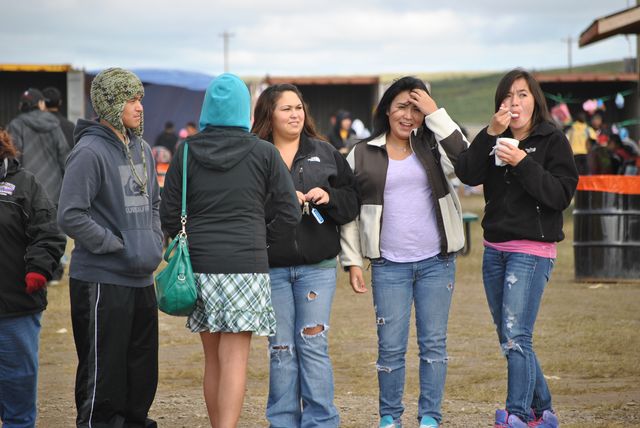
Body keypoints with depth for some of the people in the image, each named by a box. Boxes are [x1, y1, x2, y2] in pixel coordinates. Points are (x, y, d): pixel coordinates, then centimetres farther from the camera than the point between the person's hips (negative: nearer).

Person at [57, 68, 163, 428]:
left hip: (142, 280, 8)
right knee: (104, 372, -1)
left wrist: (155, 242, 11)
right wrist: (115, 246, -15)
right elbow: (71, 216, -18)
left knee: (143, 372, 15)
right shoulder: (90, 152, -13)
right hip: (102, 280, -8)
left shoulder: (142, 149, 12)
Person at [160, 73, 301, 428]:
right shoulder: (263, 153, -3)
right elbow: (290, 212, -2)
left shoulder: (187, 152, 2)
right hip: (246, 264, -3)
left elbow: (168, 214, 3)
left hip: (199, 263, 3)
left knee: (213, 360, 13)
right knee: (235, 360, -5)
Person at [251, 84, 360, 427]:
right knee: (281, 348, 6)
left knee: (313, 345, 0)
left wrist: (329, 198, -10)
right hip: (271, 267, -1)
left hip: (317, 266, 1)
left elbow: (352, 200, 9)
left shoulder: (325, 154, 8)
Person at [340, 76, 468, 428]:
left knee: (434, 343, 4)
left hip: (437, 262, 1)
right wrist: (352, 261, 1)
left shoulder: (432, 146, 6)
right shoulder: (363, 155, 4)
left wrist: (436, 114, -13)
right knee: (390, 346, 2)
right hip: (389, 265, -1)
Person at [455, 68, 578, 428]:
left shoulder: (552, 140, -2)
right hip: (495, 249, 6)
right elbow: (467, 174, -6)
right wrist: (490, 133, -15)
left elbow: (561, 195, -12)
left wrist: (523, 164, -20)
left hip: (532, 250, -6)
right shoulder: (495, 141, 12)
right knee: (509, 340, 10)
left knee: (516, 337, -16)